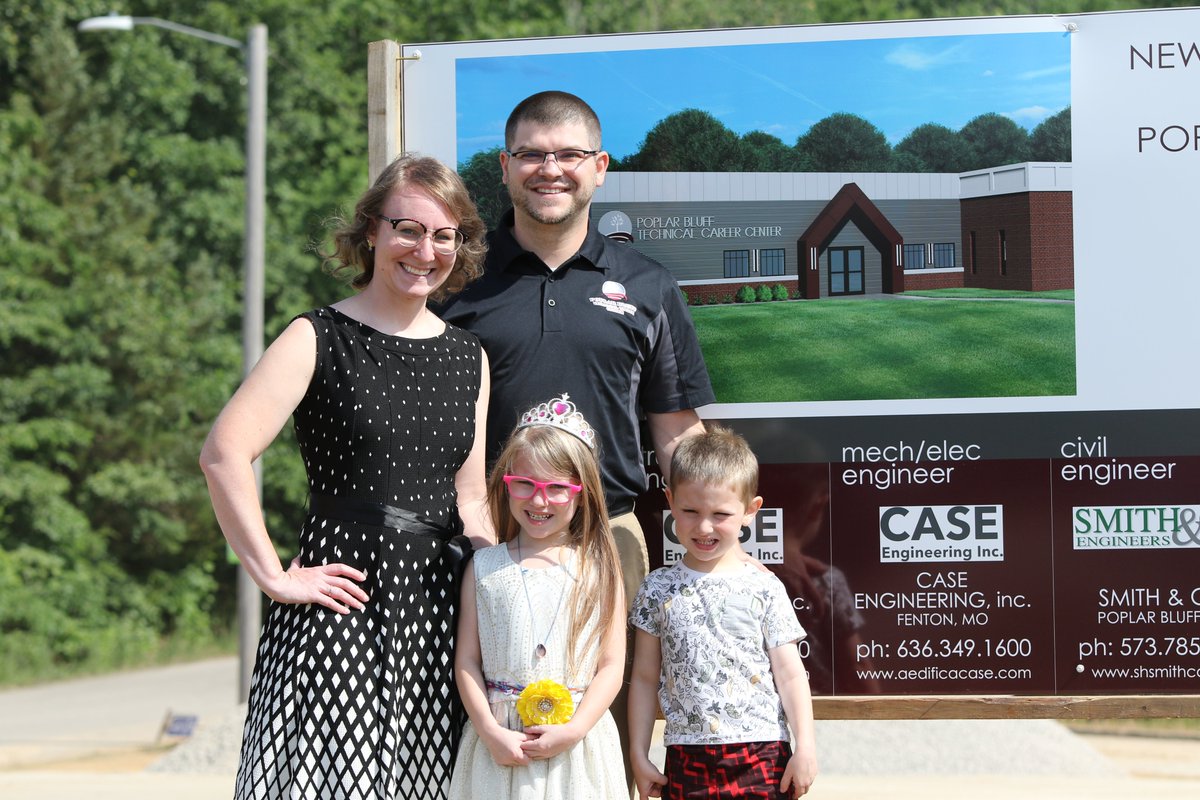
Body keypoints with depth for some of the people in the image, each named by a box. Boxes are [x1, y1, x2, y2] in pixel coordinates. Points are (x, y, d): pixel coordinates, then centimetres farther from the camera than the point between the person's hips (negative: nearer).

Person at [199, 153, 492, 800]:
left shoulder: (467, 357, 14)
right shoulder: (321, 338, -3)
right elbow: (223, 453, -15)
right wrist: (274, 577, -16)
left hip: (437, 604, 5)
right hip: (342, 602, -5)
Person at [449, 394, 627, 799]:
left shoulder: (599, 569, 2)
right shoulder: (484, 568, 5)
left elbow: (611, 667, -1)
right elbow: (466, 660, 2)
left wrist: (573, 731, -12)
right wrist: (490, 731, -9)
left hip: (578, 745, -1)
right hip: (500, 745, 1)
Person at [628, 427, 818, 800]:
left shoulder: (764, 588, 1)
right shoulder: (658, 589, 5)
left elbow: (790, 674, 2)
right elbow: (645, 677, 9)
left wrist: (806, 747, -4)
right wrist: (639, 755, 7)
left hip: (761, 755, -1)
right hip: (687, 758, 1)